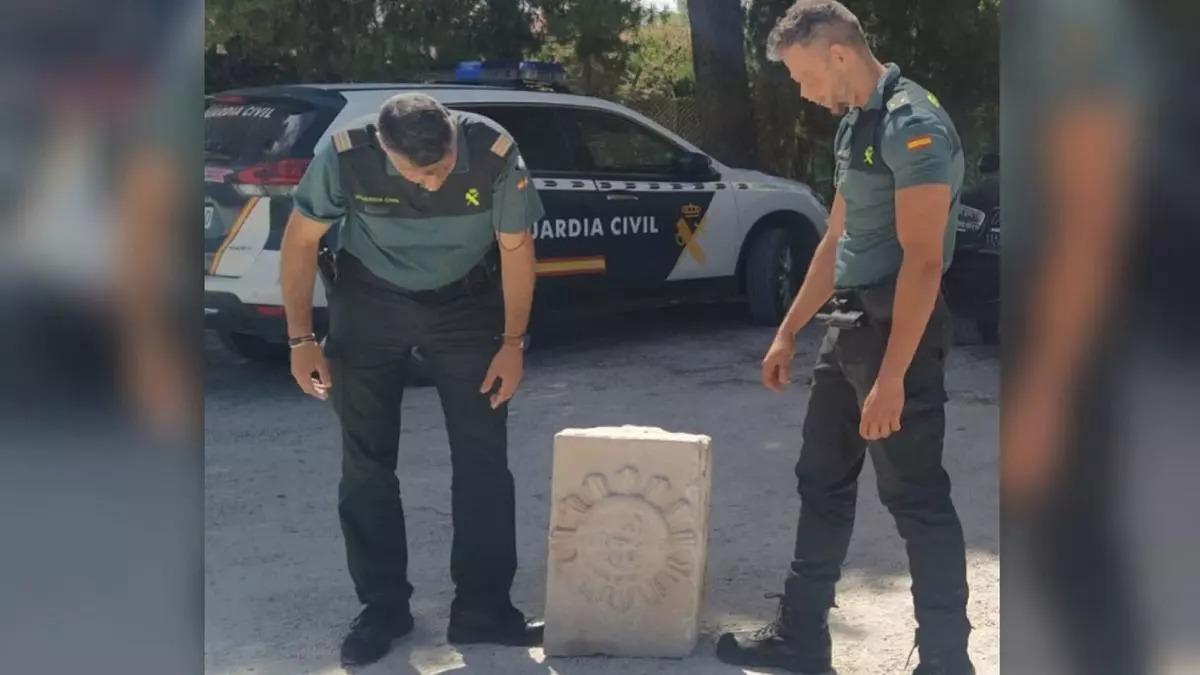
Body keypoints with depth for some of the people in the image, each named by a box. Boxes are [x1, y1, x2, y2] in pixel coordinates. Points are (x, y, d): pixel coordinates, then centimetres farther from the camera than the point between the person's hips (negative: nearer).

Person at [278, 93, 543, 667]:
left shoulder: (495, 153, -27)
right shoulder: (346, 155, -27)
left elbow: (516, 247, -11)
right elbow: (301, 239, -12)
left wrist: (512, 342, -10)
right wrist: (301, 340, -11)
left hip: (466, 302, 0)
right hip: (369, 302, 0)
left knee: (483, 458, -3)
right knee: (366, 461, 1)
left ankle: (482, 607, 9)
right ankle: (382, 607, 14)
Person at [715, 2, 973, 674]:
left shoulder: (912, 123, -16)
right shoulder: (855, 123, 14)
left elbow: (922, 259, -22)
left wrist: (892, 376, -25)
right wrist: (789, 331, 22)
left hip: (897, 329, -10)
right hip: (850, 326, 10)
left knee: (916, 499, -2)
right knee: (823, 484, 14)